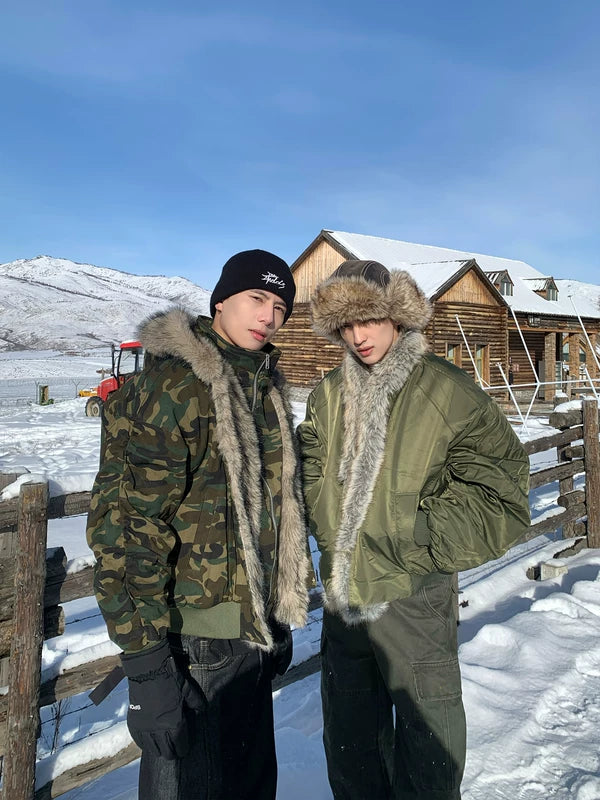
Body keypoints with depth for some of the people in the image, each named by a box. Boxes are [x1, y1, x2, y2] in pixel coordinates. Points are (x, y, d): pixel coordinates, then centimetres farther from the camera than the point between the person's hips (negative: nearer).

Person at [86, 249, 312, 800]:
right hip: (194, 642, -7)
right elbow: (128, 528, -20)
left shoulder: (265, 387, 7)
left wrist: (280, 620, 17)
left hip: (257, 635, 8)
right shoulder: (166, 388, -17)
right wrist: (145, 666, -20)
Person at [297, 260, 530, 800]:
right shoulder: (330, 395, 4)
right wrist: (333, 535, 0)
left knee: (426, 739, 14)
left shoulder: (446, 391, -11)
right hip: (343, 594, 5)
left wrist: (420, 540, -14)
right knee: (349, 738, 24)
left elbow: (497, 491, -11)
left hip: (414, 599, -5)